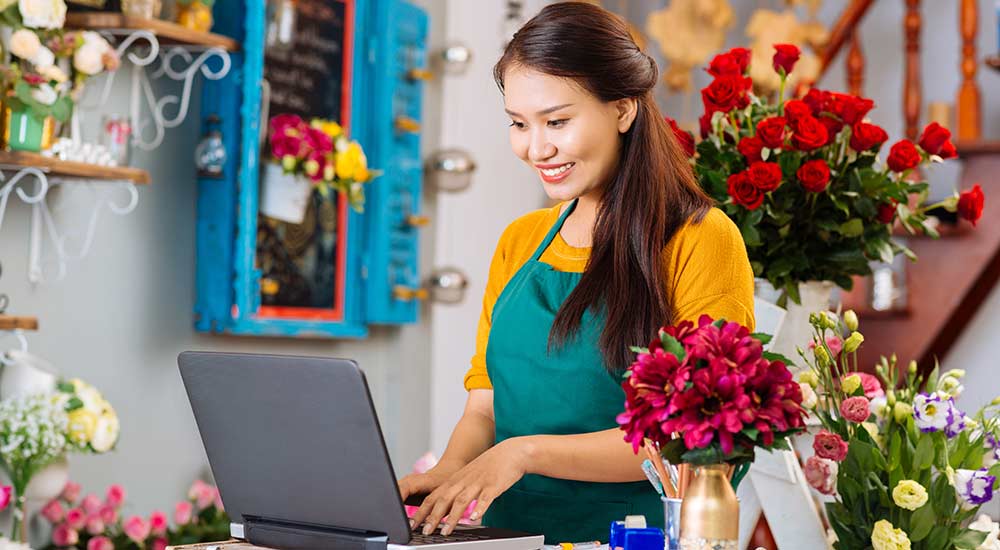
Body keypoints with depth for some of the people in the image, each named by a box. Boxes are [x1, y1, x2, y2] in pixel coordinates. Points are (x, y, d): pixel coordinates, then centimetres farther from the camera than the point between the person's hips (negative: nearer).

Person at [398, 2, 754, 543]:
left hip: (632, 535, -4)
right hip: (511, 533, 5)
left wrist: (527, 452, -15)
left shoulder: (701, 240, 0)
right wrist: (447, 472, -5)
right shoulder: (519, 243, 18)